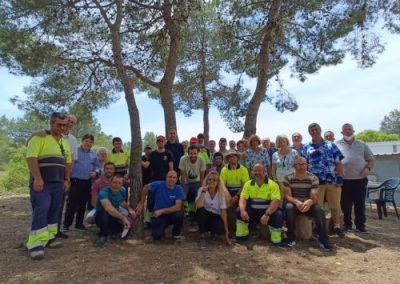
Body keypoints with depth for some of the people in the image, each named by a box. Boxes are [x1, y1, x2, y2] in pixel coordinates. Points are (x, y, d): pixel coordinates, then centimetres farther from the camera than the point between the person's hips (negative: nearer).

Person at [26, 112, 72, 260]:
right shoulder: (39, 137, -6)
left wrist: (66, 180, 10)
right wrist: (37, 178, -22)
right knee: (40, 211, -11)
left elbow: (68, 162, 19)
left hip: (58, 183, 7)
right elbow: (31, 158, -15)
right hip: (41, 183, -7)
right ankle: (35, 244, -7)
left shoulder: (65, 142, 17)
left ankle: (49, 237, 21)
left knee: (53, 211, 10)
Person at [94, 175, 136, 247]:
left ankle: (111, 231, 10)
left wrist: (129, 209, -9)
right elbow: (108, 208, -48)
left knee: (128, 221, -23)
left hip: (114, 217, 6)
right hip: (101, 217, -6)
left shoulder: (122, 190, -9)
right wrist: (123, 218, -56)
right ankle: (103, 235, -10)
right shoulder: (104, 192, -29)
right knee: (105, 213, -39)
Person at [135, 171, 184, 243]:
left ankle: (176, 234, -2)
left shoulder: (179, 189, -14)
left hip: (172, 214, 0)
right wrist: (141, 204, 5)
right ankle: (160, 230, 17)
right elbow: (146, 187, 4)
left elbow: (178, 207, -23)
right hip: (158, 216, 0)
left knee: (179, 215, -34)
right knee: (157, 236, -24)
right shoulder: (159, 184, -12)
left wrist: (161, 211, -25)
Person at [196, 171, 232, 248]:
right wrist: (204, 191, -32)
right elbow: (199, 206, -34)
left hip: (216, 217, 1)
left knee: (220, 228, -31)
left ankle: (212, 231, 10)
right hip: (204, 216, -1)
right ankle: (202, 236, -16)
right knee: (200, 210, -35)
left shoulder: (221, 193, -12)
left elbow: (223, 212, -14)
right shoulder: (201, 190, -15)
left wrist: (226, 231, -17)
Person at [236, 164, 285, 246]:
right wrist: (243, 210, -32)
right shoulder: (248, 184, -1)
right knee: (239, 211, -19)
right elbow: (243, 198, -10)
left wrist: (267, 214, -36)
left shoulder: (273, 184, -12)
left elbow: (276, 201, -22)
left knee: (278, 215, -31)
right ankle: (242, 235, -1)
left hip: (268, 211, -3)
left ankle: (276, 240, -13)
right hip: (253, 211, 3)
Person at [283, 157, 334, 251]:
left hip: (309, 204, 1)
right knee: (288, 207, -34)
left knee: (319, 210, -31)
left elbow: (314, 196, -14)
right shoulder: (288, 178, -7)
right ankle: (291, 237, -20)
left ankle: (323, 239, -18)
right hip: (294, 203, -1)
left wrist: (309, 202, -40)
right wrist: (296, 202, -36)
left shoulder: (313, 178, -5)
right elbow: (287, 195, -13)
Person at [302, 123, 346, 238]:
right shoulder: (306, 148, 5)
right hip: (316, 182, -1)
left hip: (333, 181, 1)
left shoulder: (331, 145, 7)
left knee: (335, 205, 9)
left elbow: (338, 163, 4)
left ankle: (337, 226, 25)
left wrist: (340, 178, -5)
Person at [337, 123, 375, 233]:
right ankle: (347, 224, 19)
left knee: (360, 203, 7)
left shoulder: (362, 145, 12)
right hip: (344, 180, -1)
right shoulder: (337, 145, 5)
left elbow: (371, 159, 13)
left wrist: (368, 168, -6)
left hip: (360, 179, 2)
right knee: (345, 204, 6)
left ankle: (360, 225, 18)